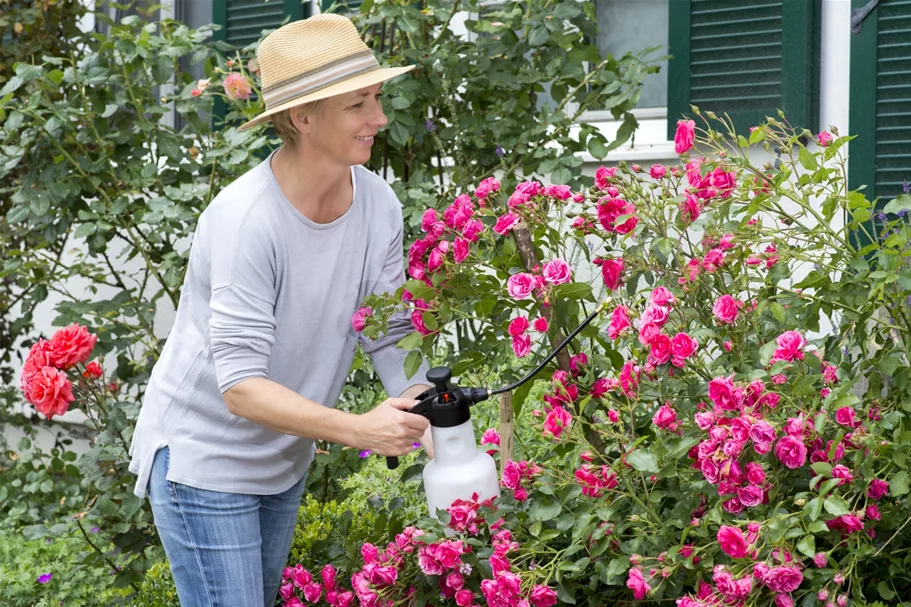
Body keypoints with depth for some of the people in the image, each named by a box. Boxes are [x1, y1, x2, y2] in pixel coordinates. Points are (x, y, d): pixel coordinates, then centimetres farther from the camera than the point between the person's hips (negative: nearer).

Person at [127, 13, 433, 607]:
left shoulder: (377, 203, -8)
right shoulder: (246, 219, -29)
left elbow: (393, 336, -6)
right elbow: (241, 386, -31)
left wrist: (434, 432, -22)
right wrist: (357, 429, -40)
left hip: (284, 462, 7)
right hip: (204, 456, -7)